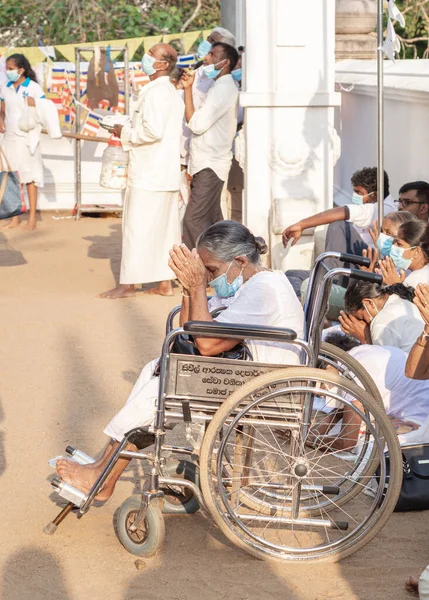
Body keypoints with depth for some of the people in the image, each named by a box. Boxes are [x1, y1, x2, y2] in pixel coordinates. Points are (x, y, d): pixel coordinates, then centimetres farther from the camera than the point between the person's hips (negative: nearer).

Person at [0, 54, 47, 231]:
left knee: (29, 177, 1)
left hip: (27, 138, -5)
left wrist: (34, 106, -25)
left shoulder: (34, 88, -7)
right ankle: (15, 217, 13)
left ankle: (32, 218, 6)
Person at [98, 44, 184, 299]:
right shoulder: (172, 92, 15)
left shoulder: (156, 92, -16)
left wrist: (126, 132, -11)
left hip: (149, 175, -10)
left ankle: (128, 284, 0)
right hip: (166, 174, 10)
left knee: (137, 228, -4)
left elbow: (153, 131, -25)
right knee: (165, 228, 10)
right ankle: (166, 283, 14)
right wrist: (130, 131, 17)